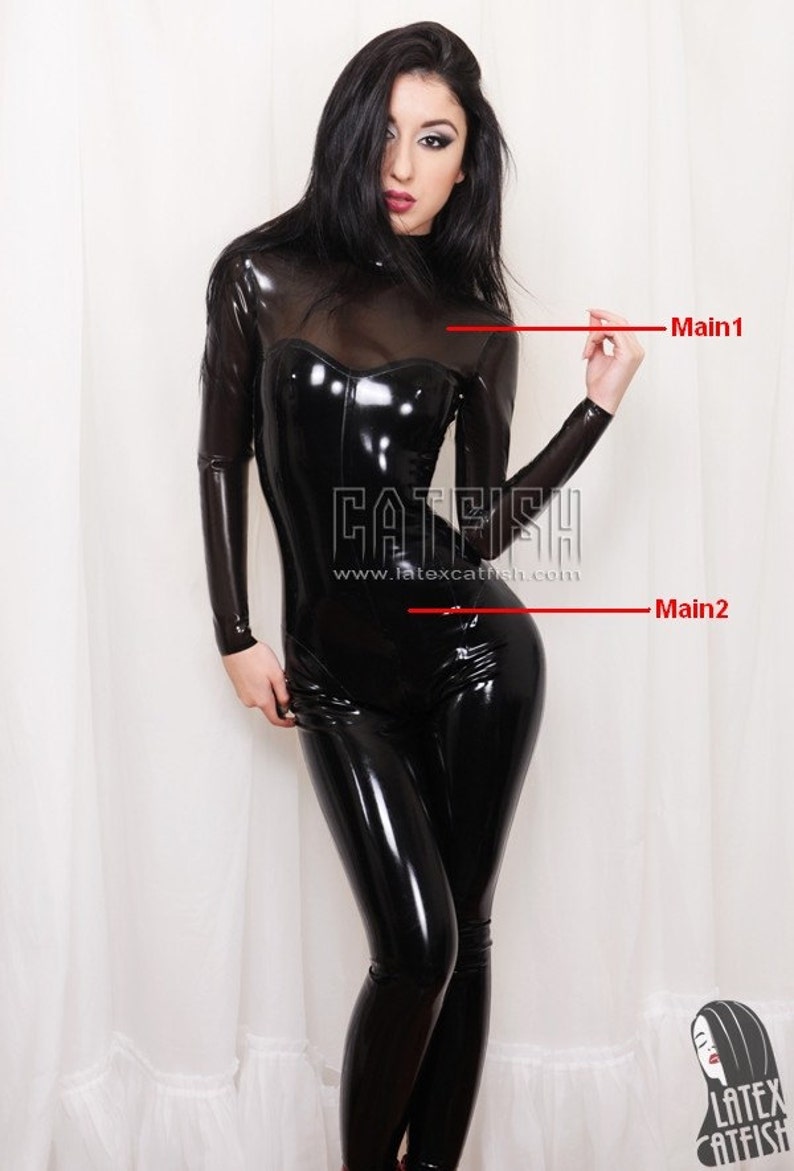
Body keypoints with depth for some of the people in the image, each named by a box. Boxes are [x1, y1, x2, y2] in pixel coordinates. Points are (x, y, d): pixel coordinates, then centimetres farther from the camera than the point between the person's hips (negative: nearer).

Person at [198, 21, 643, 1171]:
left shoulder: (477, 317, 4)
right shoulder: (264, 274, 1)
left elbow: (487, 521, 4)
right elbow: (223, 457, 6)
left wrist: (599, 406, -3)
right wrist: (237, 636, 3)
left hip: (472, 645, 1)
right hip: (336, 672, -1)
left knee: (462, 937, 8)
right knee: (418, 947, -4)